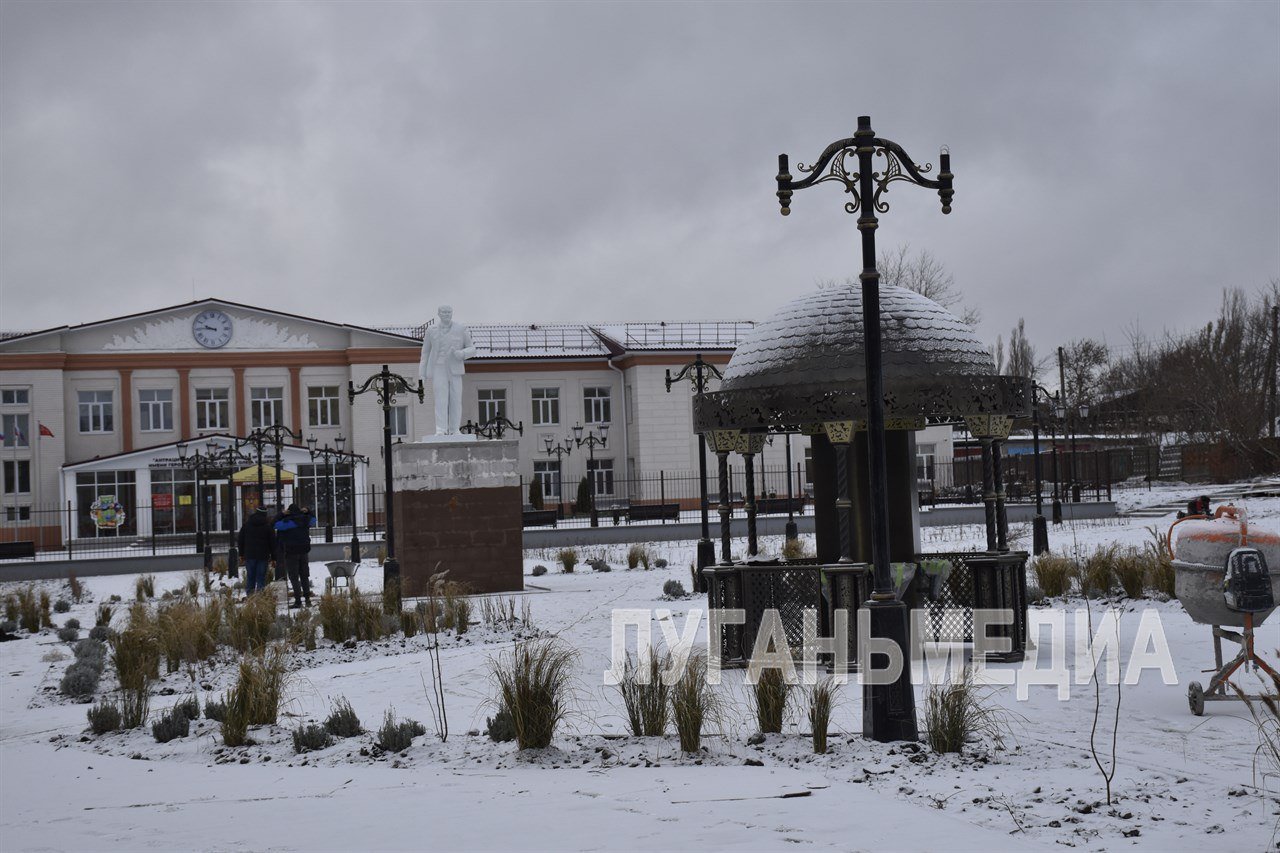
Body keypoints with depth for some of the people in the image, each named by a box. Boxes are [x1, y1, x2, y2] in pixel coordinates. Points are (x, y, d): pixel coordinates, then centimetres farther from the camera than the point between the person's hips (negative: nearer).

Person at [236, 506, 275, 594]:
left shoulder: (246, 524, 6)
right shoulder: (268, 526, 0)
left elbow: (241, 540, 9)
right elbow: (272, 542, 1)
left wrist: (241, 554, 15)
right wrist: (273, 557, 7)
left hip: (249, 555, 2)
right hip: (263, 556, -2)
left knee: (250, 577, 7)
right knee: (261, 578, -1)